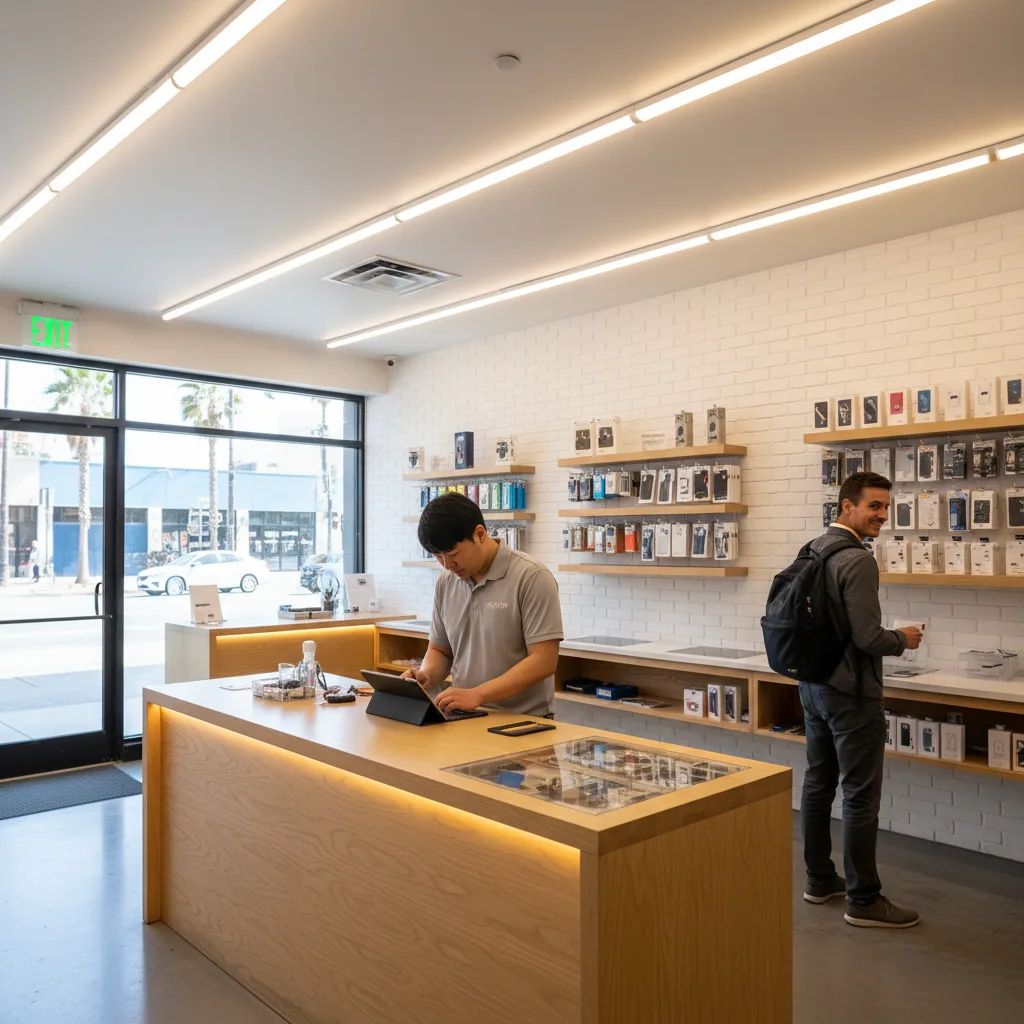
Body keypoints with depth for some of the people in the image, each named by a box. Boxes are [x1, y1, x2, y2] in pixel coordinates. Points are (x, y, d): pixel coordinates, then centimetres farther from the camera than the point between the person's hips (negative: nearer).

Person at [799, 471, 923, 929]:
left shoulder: (812, 551, 8)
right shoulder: (858, 560, -20)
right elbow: (868, 638, -22)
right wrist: (903, 639, -3)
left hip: (813, 685, 9)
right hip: (850, 693, -9)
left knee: (818, 783, 15)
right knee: (861, 796, 1)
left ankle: (820, 880, 27)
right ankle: (863, 900, 12)